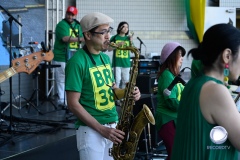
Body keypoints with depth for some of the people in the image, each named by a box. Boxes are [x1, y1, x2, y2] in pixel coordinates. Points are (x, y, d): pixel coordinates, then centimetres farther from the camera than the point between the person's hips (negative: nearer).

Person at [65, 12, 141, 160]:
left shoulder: (105, 58, 10)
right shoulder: (77, 62, -14)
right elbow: (73, 103, -16)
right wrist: (102, 129, -20)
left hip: (113, 126, 7)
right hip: (91, 130, -7)